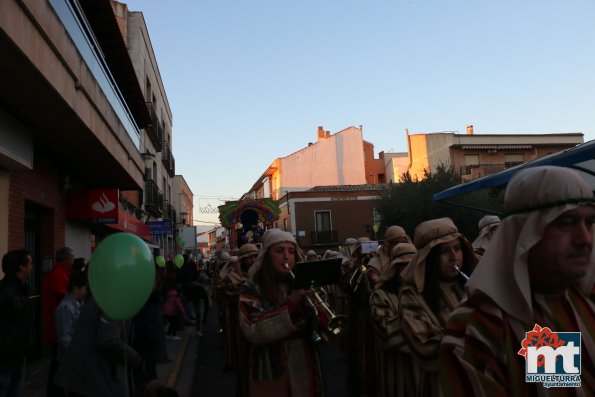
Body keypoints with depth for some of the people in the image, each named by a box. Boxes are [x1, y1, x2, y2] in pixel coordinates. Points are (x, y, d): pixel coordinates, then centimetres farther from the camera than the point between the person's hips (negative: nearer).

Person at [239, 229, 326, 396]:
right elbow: (254, 332, -22)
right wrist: (291, 303, -27)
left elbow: (321, 327, -1)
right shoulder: (252, 290, -8)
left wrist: (315, 310, -21)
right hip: (272, 376, -4)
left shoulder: (302, 286, 5)